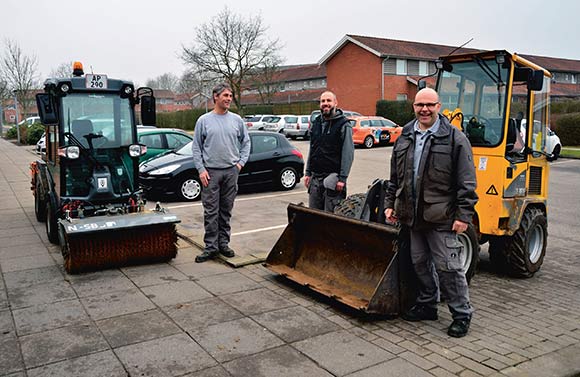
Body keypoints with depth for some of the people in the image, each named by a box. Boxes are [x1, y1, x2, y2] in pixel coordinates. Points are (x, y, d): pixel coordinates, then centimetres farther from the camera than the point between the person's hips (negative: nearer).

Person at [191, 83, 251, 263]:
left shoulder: (237, 120, 8)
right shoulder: (204, 120, 2)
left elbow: (245, 142, 15)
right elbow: (196, 147, 2)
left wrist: (241, 162, 3)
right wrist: (201, 169, -6)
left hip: (231, 171, 2)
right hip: (211, 172, -2)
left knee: (226, 210, 9)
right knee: (211, 211, -2)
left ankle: (223, 243, 19)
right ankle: (211, 247, 3)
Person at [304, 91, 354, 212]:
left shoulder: (344, 125, -6)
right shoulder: (316, 123, 14)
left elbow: (348, 154, -11)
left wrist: (342, 178, -17)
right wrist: (308, 172, 13)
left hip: (332, 177, -6)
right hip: (315, 177, 6)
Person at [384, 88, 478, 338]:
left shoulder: (455, 139, -7)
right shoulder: (404, 138, 11)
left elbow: (466, 183, -9)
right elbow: (395, 178, 18)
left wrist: (464, 215, -13)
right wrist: (390, 204, 14)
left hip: (441, 218, -6)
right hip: (412, 215, 6)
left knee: (448, 267, 0)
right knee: (420, 263, 17)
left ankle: (461, 314, 15)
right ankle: (427, 305, 34)